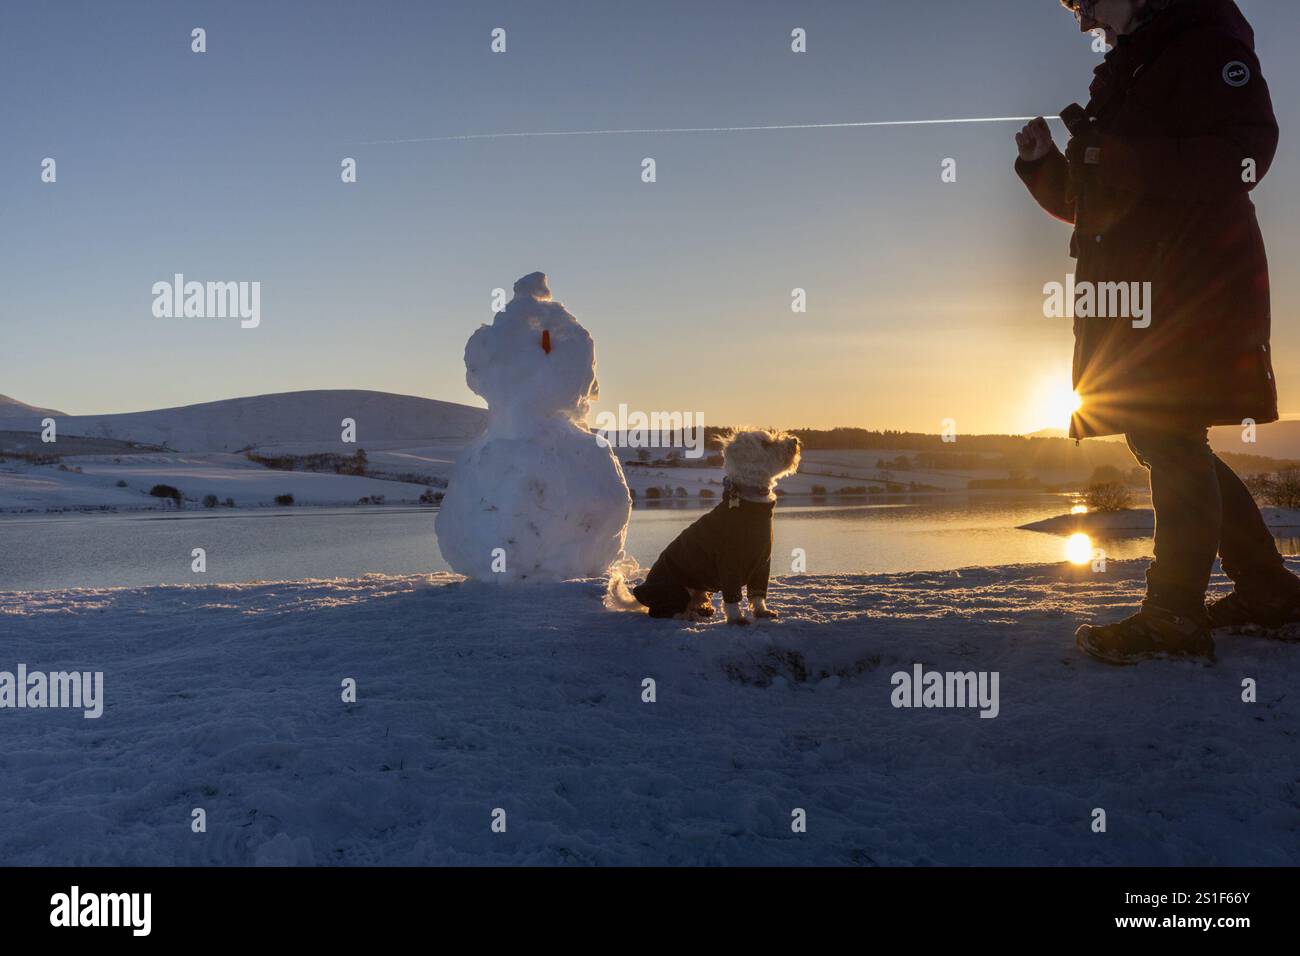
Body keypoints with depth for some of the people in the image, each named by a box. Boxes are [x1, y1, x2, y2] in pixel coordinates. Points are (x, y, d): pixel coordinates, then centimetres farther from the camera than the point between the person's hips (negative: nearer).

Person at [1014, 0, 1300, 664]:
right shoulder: (1122, 80, 24)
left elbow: (1243, 154, -15)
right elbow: (1085, 203, 24)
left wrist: (1124, 159, -19)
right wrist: (1044, 163, 6)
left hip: (1188, 285, -9)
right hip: (1135, 291, 9)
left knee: (1167, 438, -12)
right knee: (1168, 443, 11)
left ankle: (1174, 618, -8)